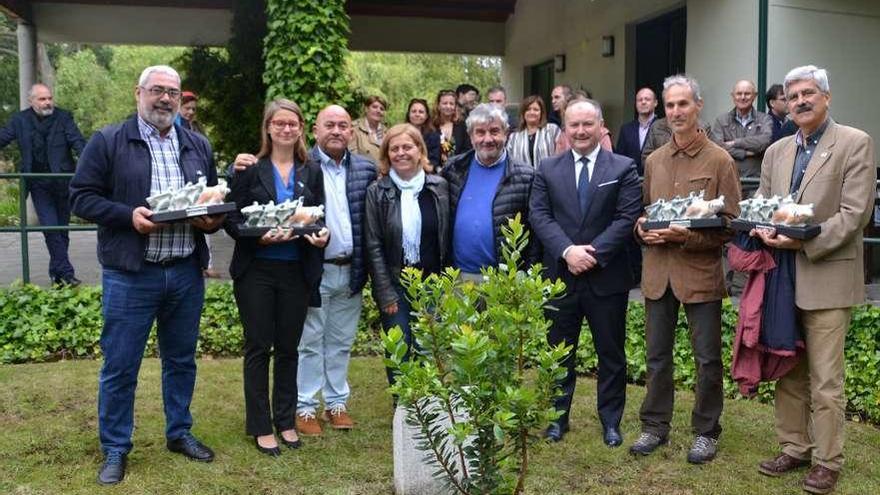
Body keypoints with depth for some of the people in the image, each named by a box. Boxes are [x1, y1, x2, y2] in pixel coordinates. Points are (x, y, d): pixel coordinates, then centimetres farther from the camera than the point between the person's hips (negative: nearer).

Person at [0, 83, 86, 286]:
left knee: (61, 229, 8)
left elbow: (77, 141, -10)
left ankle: (57, 272, 20)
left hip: (62, 183, 0)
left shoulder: (63, 117, 0)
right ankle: (66, 272, -8)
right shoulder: (20, 120, 4)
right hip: (39, 185, 0)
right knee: (50, 229, -9)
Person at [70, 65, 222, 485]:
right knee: (120, 365, 4)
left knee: (181, 359, 15)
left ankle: (179, 433, 32)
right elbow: (82, 197, -4)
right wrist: (129, 215, -19)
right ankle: (114, 449, 20)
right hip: (129, 275, -4)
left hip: (187, 273, 4)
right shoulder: (107, 142, -1)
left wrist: (212, 219, -6)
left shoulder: (198, 145, 12)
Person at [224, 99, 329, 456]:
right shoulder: (250, 168, -2)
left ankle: (285, 421, 25)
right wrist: (258, 236, -21)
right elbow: (232, 218, -4)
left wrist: (322, 236, -12)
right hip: (256, 270, -3)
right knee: (258, 348, 4)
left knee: (288, 348, 12)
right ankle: (261, 427, 16)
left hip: (297, 272, 3)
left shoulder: (311, 171, 7)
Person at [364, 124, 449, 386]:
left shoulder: (439, 187, 3)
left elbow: (447, 238, 5)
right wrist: (386, 293, -8)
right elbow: (373, 246, -4)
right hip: (395, 286, -1)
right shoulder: (377, 191, -2)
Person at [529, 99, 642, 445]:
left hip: (607, 277, -1)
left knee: (611, 352, 10)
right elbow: (539, 215, -3)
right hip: (559, 275, 1)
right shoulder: (548, 169, 6)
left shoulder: (623, 168, 0)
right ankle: (558, 416, 27)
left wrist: (593, 253, -17)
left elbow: (627, 218, -8)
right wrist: (567, 251, -18)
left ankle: (611, 420, 26)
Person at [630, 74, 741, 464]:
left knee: (707, 358, 6)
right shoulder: (653, 161, 11)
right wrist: (642, 227, -4)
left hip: (701, 272, -4)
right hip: (657, 271, 4)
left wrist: (689, 236, -19)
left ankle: (706, 431, 22)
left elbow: (730, 223, -5)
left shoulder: (720, 161, -4)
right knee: (657, 355, 12)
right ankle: (655, 425, 26)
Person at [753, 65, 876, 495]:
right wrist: (764, 230, -7)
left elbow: (855, 214, -11)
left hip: (827, 277, -5)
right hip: (782, 276, 6)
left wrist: (804, 242, -19)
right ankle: (794, 449, 26)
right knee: (789, 374, 13)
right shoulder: (776, 151, 13)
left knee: (825, 380, 0)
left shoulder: (855, 144, -4)